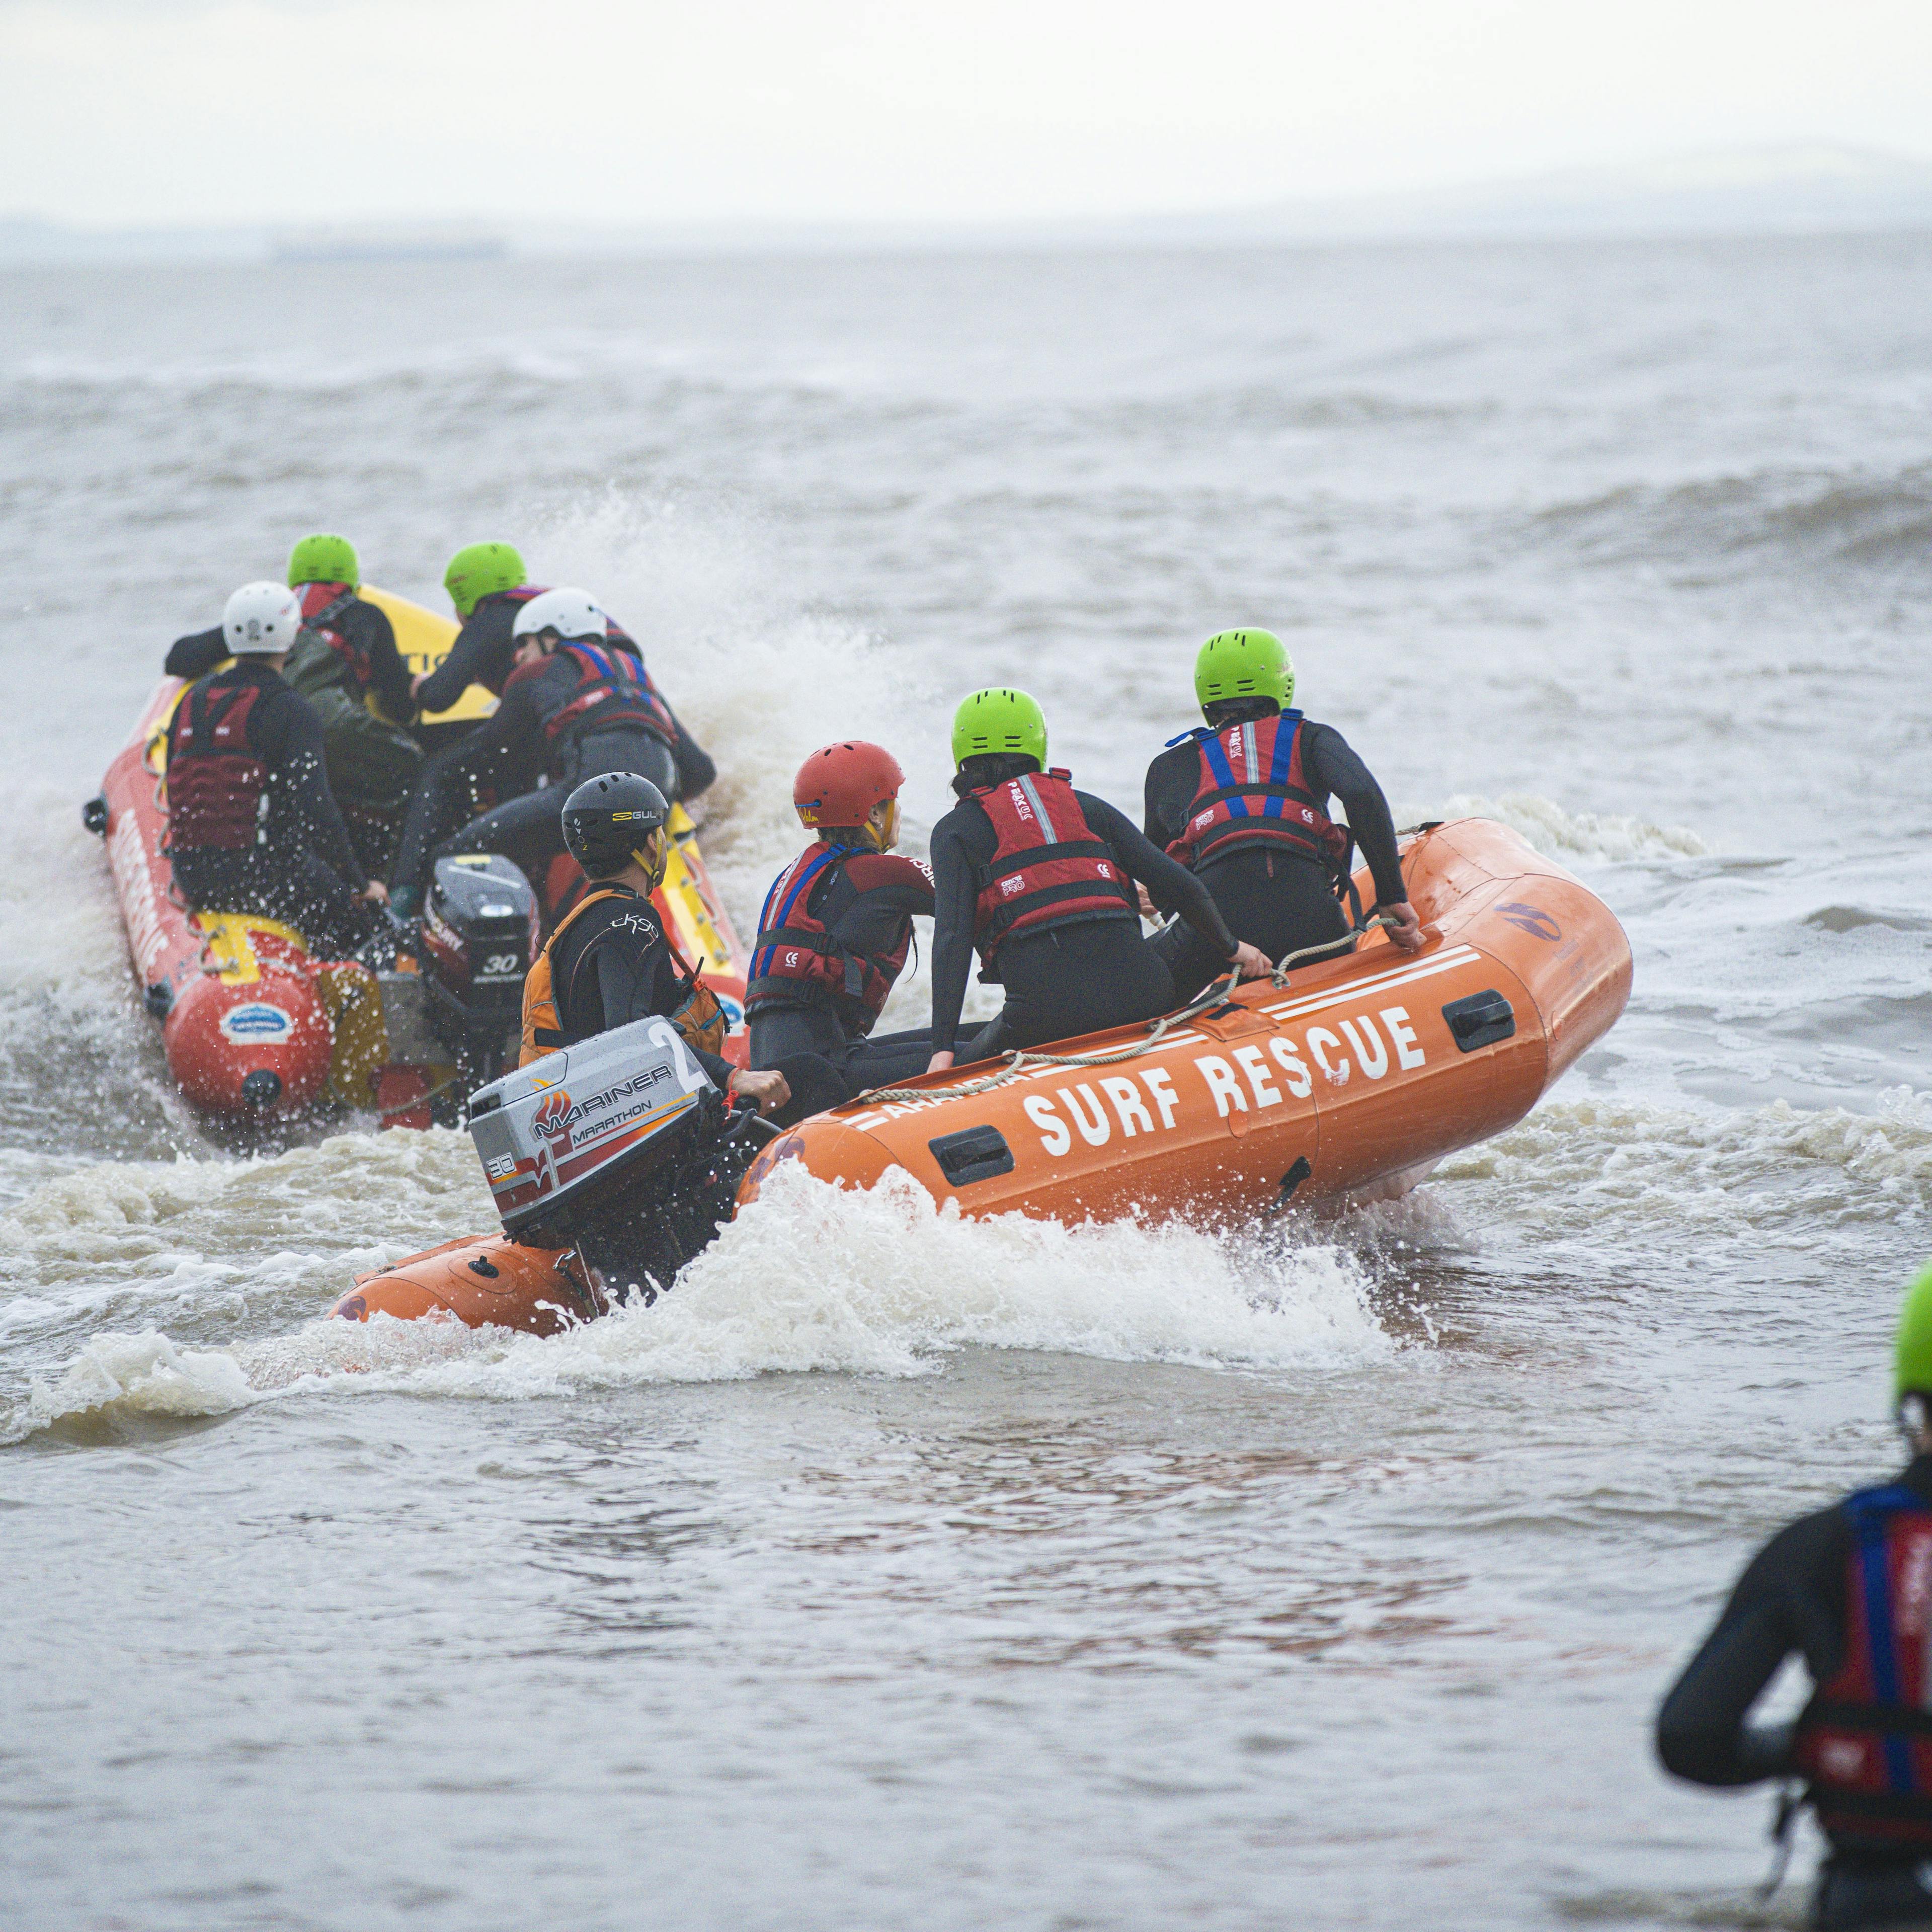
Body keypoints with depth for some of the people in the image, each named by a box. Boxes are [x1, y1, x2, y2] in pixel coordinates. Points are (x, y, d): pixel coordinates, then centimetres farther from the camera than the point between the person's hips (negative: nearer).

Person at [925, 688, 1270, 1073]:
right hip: (1141, 994, 3)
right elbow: (1182, 887, 17)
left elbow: (951, 938, -1)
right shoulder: (1086, 807, 22)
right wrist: (1230, 948, 34)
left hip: (1049, 1010, -3)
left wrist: (943, 1049, -7)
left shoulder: (956, 830, 13)